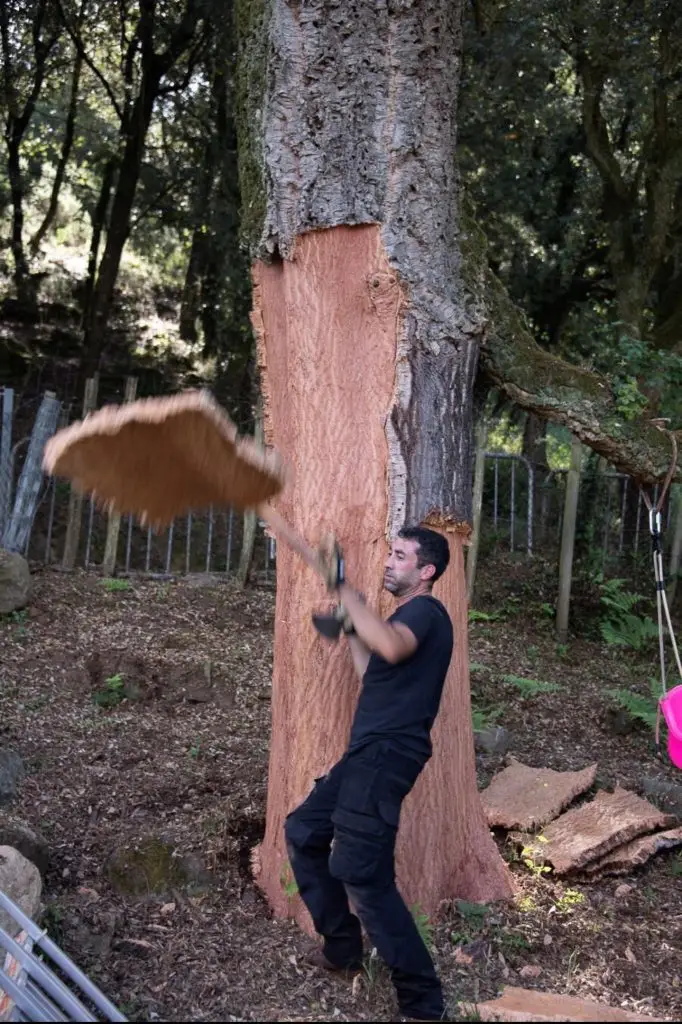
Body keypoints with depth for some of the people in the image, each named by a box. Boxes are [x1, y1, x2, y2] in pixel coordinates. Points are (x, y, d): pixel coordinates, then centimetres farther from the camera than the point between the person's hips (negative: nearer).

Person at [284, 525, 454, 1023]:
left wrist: (346, 592, -29)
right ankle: (342, 946, 28)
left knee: (362, 873, -15)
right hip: (369, 753, 11)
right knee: (303, 831, 19)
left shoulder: (425, 611, -11)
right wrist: (352, 630, 22)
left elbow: (392, 648, -35)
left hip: (388, 755, -11)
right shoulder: (408, 617, 21)